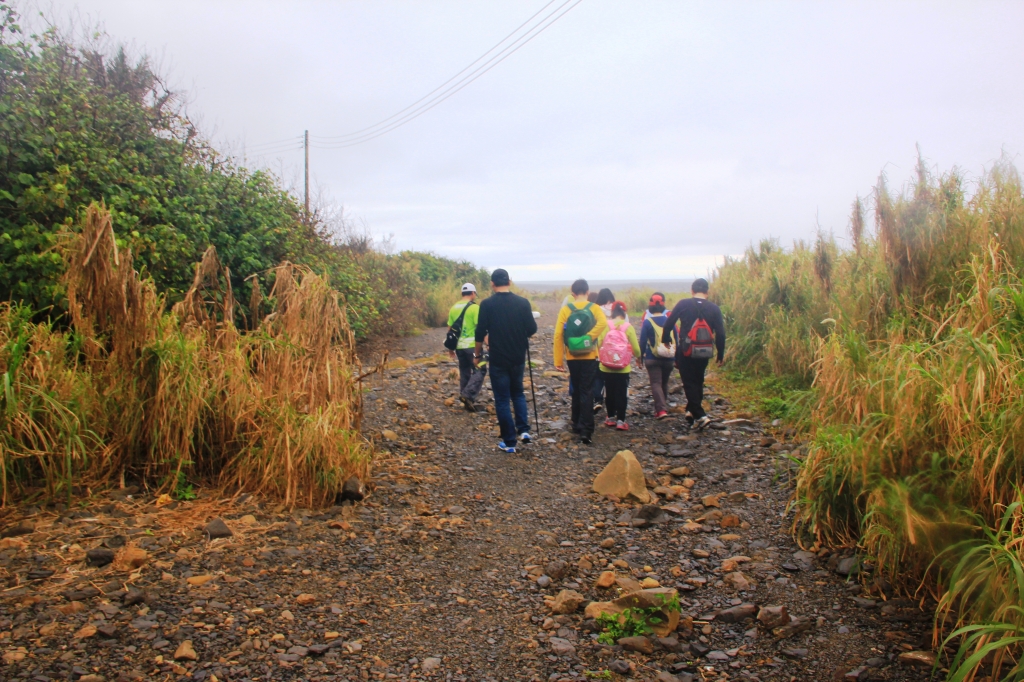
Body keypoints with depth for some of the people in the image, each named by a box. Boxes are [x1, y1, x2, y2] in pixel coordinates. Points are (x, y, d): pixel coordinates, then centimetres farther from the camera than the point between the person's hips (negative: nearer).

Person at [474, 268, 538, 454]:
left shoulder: (487, 304, -9)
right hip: (518, 358, 3)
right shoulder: (523, 302, -3)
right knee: (518, 393, 23)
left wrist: (478, 355, 7)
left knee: (502, 400, 6)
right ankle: (524, 430, 9)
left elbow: (480, 333, -7)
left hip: (498, 359, -3)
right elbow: (532, 330, -1)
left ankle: (509, 442, 8)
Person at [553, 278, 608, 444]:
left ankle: (577, 424, 28)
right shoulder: (594, 308, -3)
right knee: (587, 392, -1)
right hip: (589, 357, -2)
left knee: (576, 391, 18)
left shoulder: (565, 310, -1)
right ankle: (586, 430, -9)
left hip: (572, 357, 2)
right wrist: (588, 337, -15)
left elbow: (558, 335, -6)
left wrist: (558, 360, -2)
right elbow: (602, 323, -25)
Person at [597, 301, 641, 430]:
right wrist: (638, 357, 15)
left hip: (606, 367, 2)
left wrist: (602, 357, 10)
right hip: (623, 368, -2)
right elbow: (635, 347, -7)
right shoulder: (628, 327, -8)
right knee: (622, 393, 7)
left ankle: (610, 418, 25)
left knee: (609, 392, 15)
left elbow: (599, 344, -10)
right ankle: (620, 420, 5)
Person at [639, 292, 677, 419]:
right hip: (669, 358, 4)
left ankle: (661, 409, -19)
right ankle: (664, 407, 29)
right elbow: (676, 339, 6)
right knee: (664, 383, 19)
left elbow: (643, 341, -7)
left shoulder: (647, 322, -7)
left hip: (652, 358, -3)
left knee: (656, 383, -4)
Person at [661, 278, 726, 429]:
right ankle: (692, 411, 26)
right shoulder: (714, 309, 0)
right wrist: (720, 355, 7)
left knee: (689, 383, 1)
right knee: (698, 382, 20)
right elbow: (720, 334, -2)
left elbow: (669, 323, -4)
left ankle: (700, 415, -8)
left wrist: (665, 339, 13)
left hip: (685, 351, -3)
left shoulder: (683, 304, -5)